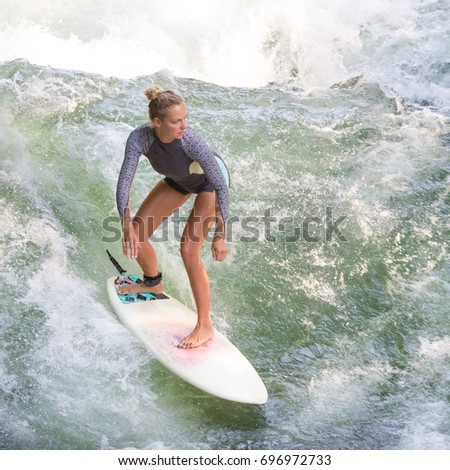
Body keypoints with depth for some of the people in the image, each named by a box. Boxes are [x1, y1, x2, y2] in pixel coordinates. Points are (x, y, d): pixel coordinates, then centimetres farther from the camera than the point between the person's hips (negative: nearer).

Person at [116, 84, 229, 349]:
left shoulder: (193, 143, -41)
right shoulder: (139, 138, -32)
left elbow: (221, 187, -32)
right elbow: (124, 183, -27)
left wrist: (219, 236, -30)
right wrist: (127, 227, -37)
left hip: (209, 184, -5)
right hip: (177, 181, 5)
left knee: (189, 250, -19)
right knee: (136, 235, 5)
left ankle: (205, 327, -6)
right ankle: (154, 283, 38)